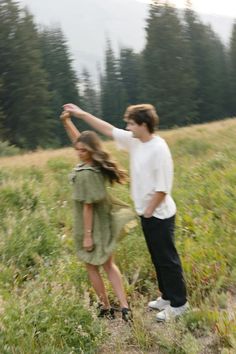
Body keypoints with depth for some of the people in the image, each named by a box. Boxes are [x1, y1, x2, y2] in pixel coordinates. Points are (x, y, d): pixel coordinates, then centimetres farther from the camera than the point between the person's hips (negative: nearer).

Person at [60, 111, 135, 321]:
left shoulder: (85, 174, -26)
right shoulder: (98, 163, -2)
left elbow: (88, 207, -23)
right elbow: (78, 139, 12)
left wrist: (87, 235, -18)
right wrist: (67, 121, 7)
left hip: (93, 227, -8)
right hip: (104, 223, 8)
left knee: (91, 267, 13)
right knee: (109, 265, 15)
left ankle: (106, 309, 23)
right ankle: (124, 307, 8)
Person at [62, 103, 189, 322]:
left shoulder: (158, 149, -23)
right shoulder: (135, 141, 2)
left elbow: (162, 188, -22)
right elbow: (109, 130, 11)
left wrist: (148, 212, -14)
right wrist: (81, 114, 12)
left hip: (159, 215, -9)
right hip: (147, 214, 9)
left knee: (167, 259, 4)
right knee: (158, 259, 19)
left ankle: (178, 304, 18)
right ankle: (168, 296, 35)